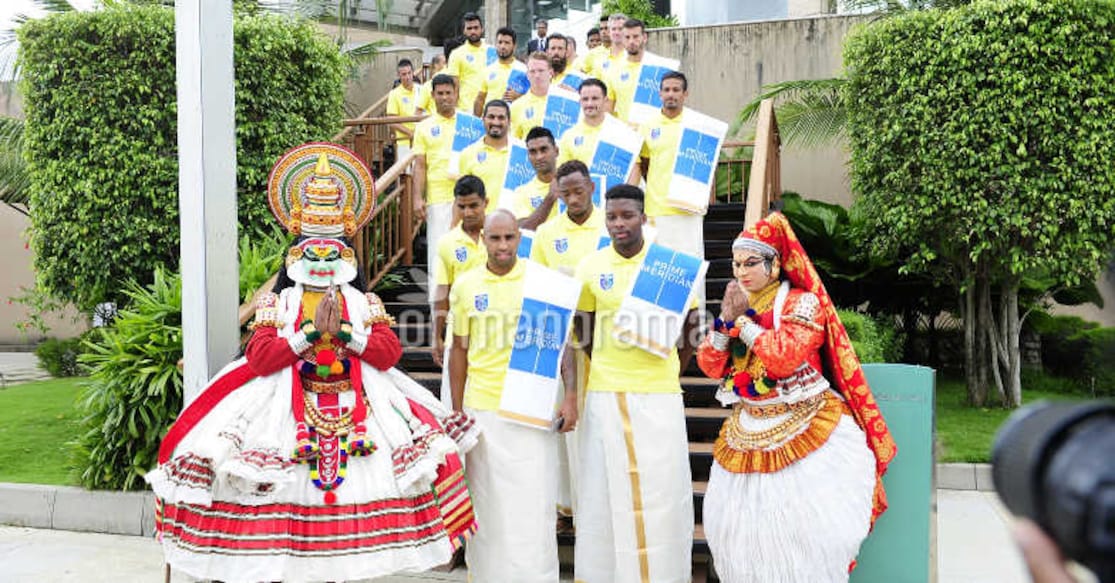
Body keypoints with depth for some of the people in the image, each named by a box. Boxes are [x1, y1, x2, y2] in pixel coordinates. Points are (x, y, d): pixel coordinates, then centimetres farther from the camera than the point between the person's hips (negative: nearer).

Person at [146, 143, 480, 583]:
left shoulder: (362, 303, 11)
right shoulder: (278, 303, 8)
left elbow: (389, 352, 0)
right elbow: (258, 358, -5)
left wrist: (345, 331, -11)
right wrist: (310, 332, -11)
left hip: (356, 408, 1)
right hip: (286, 408, -1)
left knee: (353, 487, -7)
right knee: (286, 497, -9)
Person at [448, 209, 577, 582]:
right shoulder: (466, 285, 5)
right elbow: (460, 350, 11)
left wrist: (571, 397, -6)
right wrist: (457, 410, 10)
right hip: (482, 409, 2)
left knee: (533, 503, 1)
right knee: (487, 503, 7)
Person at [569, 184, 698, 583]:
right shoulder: (591, 267, 2)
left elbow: (690, 327, 8)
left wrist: (665, 371, 10)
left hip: (659, 393, -1)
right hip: (605, 393, 1)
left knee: (661, 487, 3)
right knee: (606, 488, 6)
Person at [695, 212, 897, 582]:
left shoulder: (802, 302, -7)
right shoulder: (738, 304, 11)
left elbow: (783, 357, -22)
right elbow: (711, 366, 7)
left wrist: (743, 320, -14)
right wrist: (725, 320, -6)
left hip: (802, 431, -6)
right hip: (749, 432, 6)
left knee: (803, 525, -10)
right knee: (740, 522, 3)